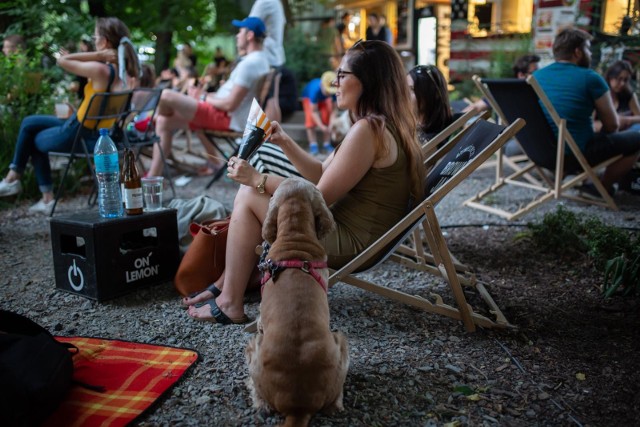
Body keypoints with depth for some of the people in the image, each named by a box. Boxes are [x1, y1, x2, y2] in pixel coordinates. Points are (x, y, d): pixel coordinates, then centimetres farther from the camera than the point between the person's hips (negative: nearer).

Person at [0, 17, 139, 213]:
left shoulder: (100, 69, -27)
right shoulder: (121, 68, 0)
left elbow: (62, 61, -17)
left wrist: (98, 55, -20)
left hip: (81, 135, -8)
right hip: (100, 131, 9)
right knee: (30, 123, 23)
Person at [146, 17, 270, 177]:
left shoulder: (249, 63, -19)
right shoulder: (260, 60, 14)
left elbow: (229, 105, -23)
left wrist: (204, 98, -5)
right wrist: (207, 96, 11)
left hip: (228, 118, -11)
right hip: (231, 117, 11)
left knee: (166, 96, -19)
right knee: (164, 122, 7)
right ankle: (153, 178, 6)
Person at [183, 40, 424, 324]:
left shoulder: (368, 130, -21)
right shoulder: (381, 124, 11)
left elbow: (319, 198, -20)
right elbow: (322, 174, 14)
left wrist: (257, 179, -12)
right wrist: (284, 142, 6)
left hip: (351, 244, -11)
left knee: (249, 197, -7)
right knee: (253, 190, 15)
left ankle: (231, 304, 1)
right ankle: (227, 282, 21)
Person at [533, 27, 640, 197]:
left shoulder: (536, 76, 6)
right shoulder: (590, 78, -10)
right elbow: (612, 125, -5)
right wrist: (599, 136, 17)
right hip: (576, 155, -7)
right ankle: (602, 187, 10)